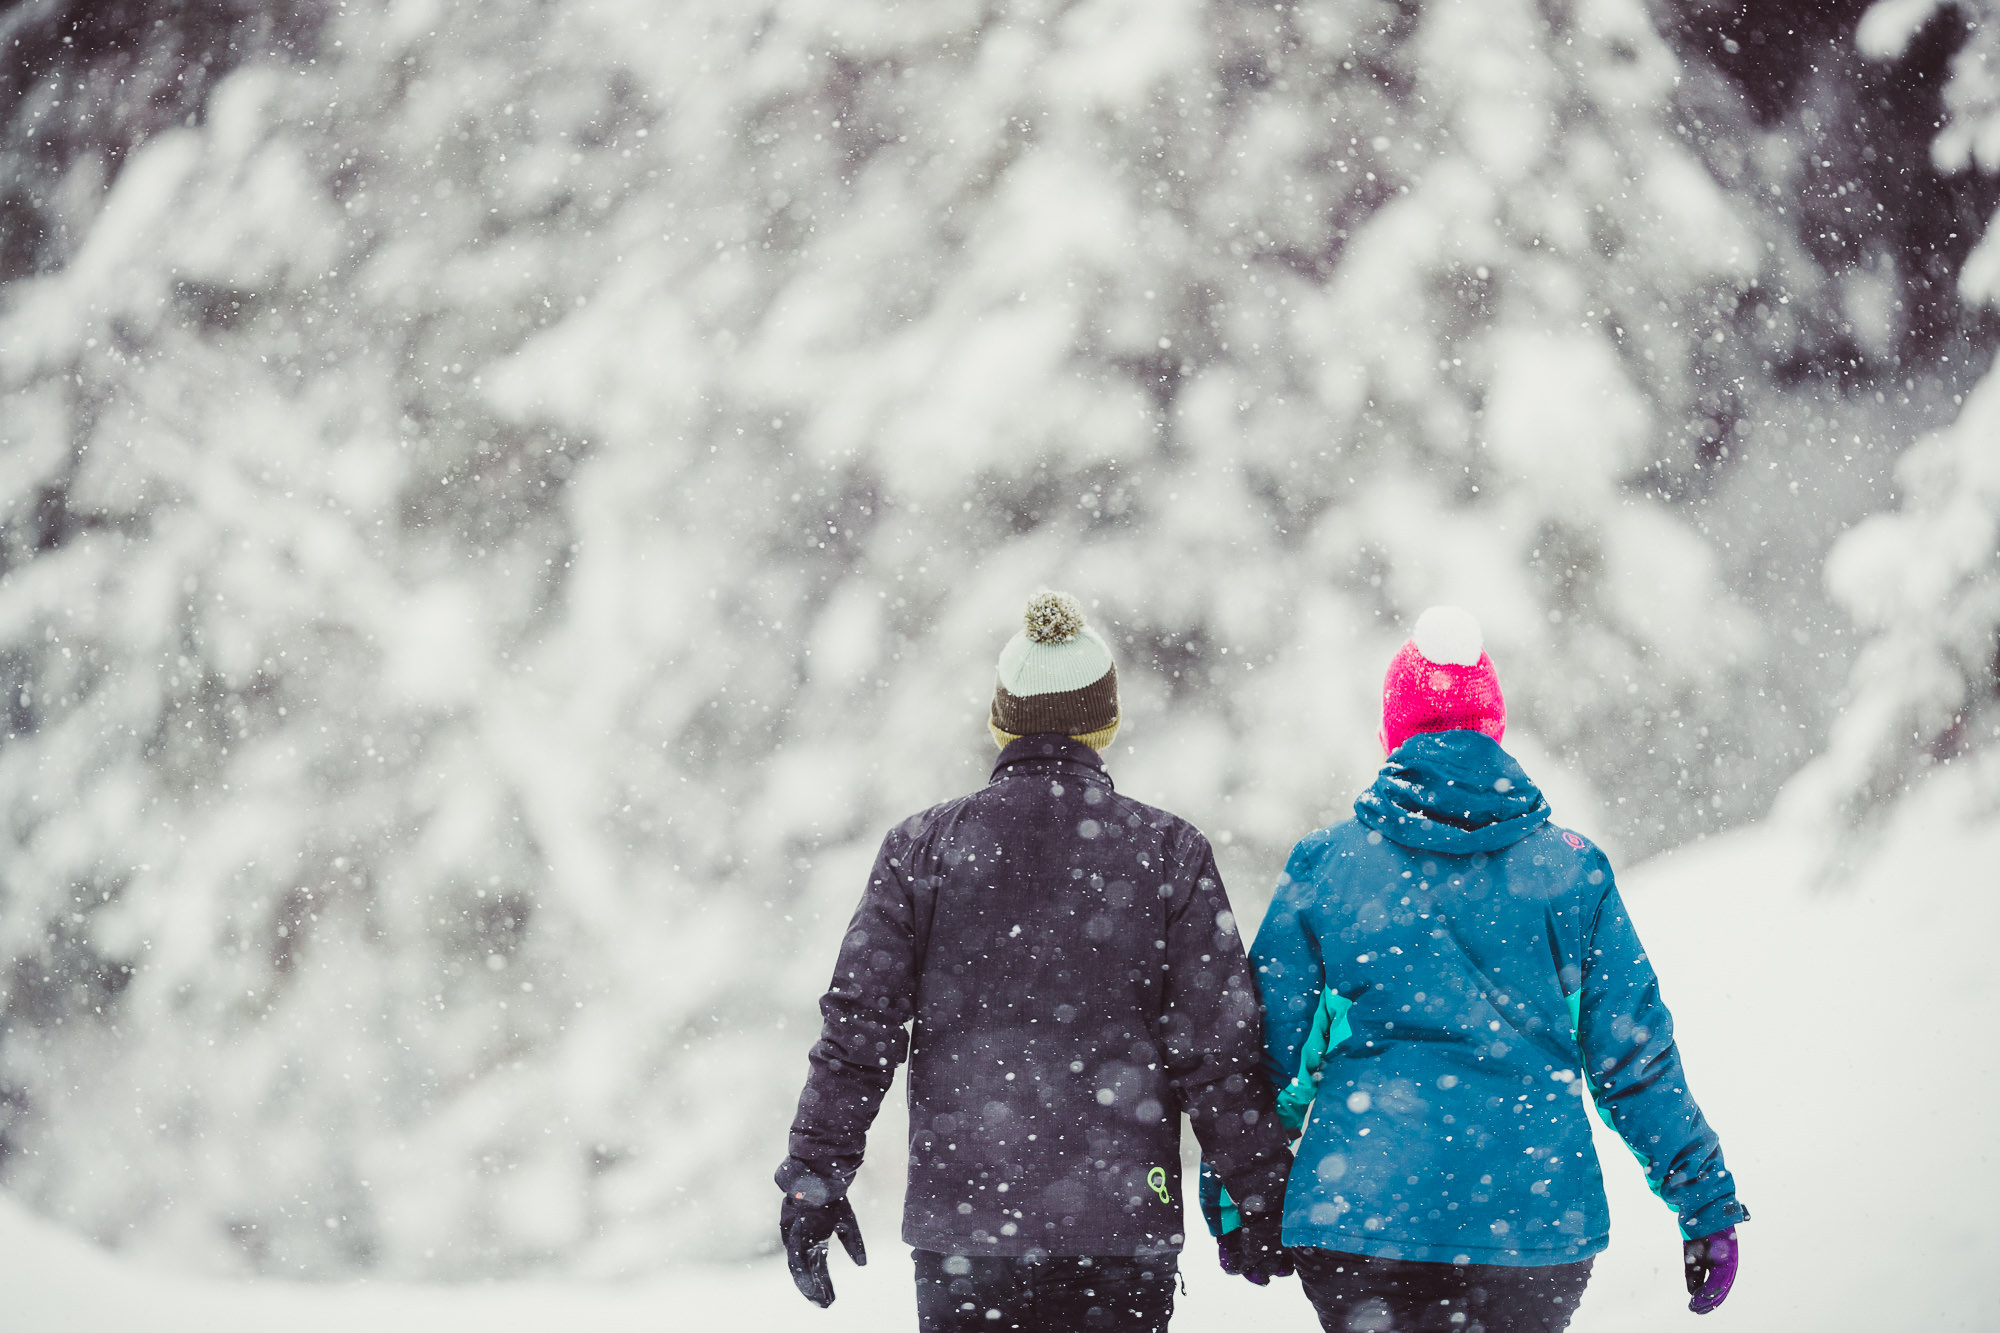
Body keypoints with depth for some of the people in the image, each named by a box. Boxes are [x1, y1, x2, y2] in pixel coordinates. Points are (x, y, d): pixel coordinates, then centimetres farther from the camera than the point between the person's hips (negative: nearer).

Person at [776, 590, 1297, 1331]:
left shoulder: (923, 847, 1)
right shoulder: (1168, 853, -1)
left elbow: (858, 1025, 0)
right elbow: (1220, 1047, -2)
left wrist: (816, 1174, 7)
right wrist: (1261, 1197, 7)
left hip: (962, 1214, 1)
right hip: (1124, 1215, -1)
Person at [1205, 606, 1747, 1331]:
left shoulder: (1323, 865, 2)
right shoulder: (1571, 870, 3)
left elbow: (1266, 1047, 7)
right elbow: (1635, 1059, 5)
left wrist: (1232, 1204, 19)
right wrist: (1707, 1203, 14)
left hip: (1356, 1219, 0)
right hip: (1536, 1218, 0)